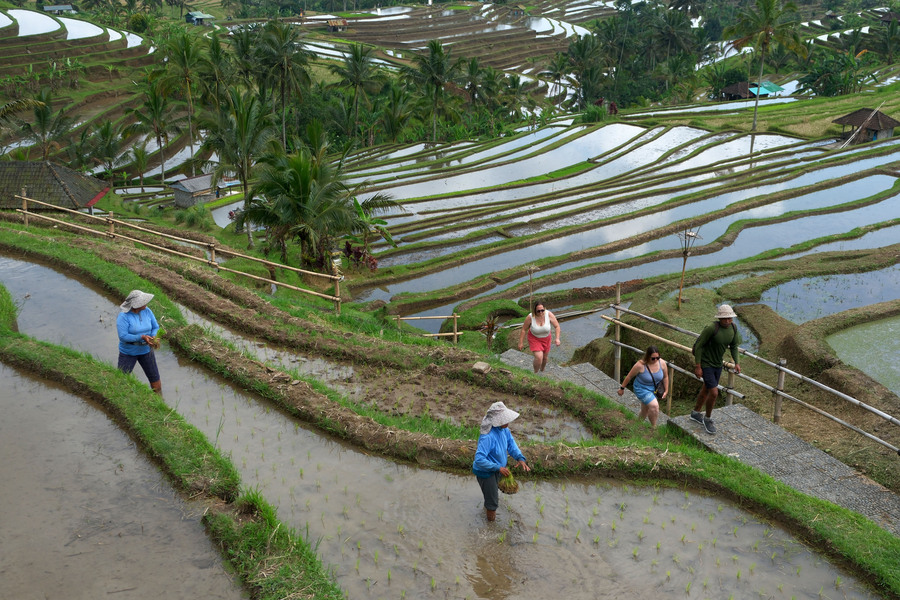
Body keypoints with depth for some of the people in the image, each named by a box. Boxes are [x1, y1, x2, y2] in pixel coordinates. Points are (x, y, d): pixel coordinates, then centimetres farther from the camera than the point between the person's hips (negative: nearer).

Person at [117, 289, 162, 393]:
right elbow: (123, 336, -27)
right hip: (128, 352, -4)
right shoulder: (123, 316, -22)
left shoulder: (147, 311, -9)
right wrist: (142, 337, -34)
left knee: (155, 378, 12)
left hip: (146, 350, 4)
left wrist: (153, 338, -22)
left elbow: (155, 327, -1)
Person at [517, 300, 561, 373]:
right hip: (534, 338, -3)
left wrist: (557, 338, -24)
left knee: (544, 357, 19)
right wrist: (521, 343, -11)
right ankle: (536, 373, 8)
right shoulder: (530, 317, -28)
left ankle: (541, 371, 48)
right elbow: (524, 329, -16)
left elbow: (557, 326, -15)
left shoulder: (549, 314, -26)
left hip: (546, 338, 3)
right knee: (539, 357, -18)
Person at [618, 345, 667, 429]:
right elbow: (629, 376, -12)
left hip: (654, 390, 5)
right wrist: (622, 388, -3)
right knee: (654, 405, -25)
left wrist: (666, 390, 7)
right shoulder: (640, 365, -26)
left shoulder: (662, 363, -13)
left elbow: (665, 377, 5)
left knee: (644, 412, 17)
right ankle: (653, 427, -8)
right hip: (642, 389, -5)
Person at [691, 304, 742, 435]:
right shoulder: (711, 328, -28)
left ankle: (696, 413, 44)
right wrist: (697, 367, -18)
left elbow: (734, 346, 6)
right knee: (714, 393, -11)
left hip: (718, 364, 7)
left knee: (707, 389, 22)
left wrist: (736, 363, -6)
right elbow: (698, 345, -20)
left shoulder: (733, 327, -8)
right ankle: (708, 419, 14)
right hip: (705, 364, -7)